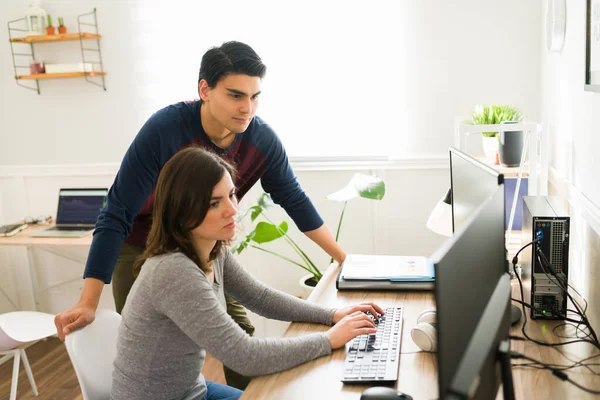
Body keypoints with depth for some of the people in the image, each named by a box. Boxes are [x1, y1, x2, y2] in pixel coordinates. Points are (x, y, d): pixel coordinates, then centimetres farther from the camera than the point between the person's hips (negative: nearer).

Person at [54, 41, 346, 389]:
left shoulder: (263, 140, -19)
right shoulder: (163, 130, -31)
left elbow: (294, 200, -3)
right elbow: (117, 216, -28)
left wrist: (344, 258, 1)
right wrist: (88, 304, -30)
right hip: (142, 252, -3)